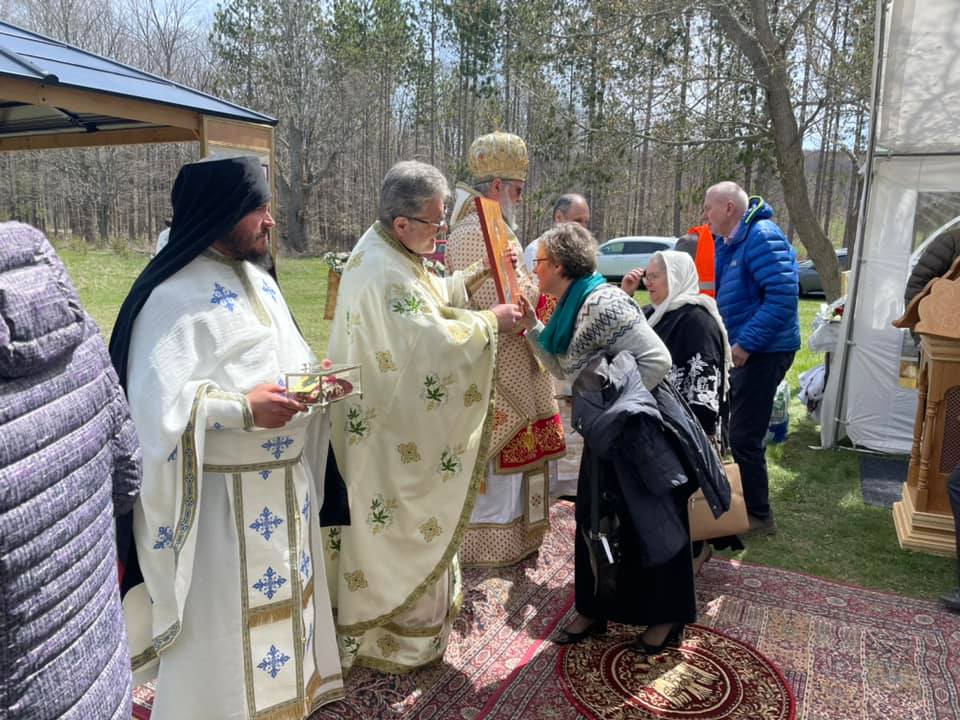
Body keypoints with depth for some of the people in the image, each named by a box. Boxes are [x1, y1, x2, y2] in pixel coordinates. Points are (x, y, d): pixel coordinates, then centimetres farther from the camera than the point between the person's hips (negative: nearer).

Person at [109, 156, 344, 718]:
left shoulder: (260, 281, 10)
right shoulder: (175, 296, -16)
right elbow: (155, 403, -22)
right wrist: (244, 410, -27)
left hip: (286, 480, 8)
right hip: (225, 495, -8)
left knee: (287, 594, 21)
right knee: (228, 618, 7)